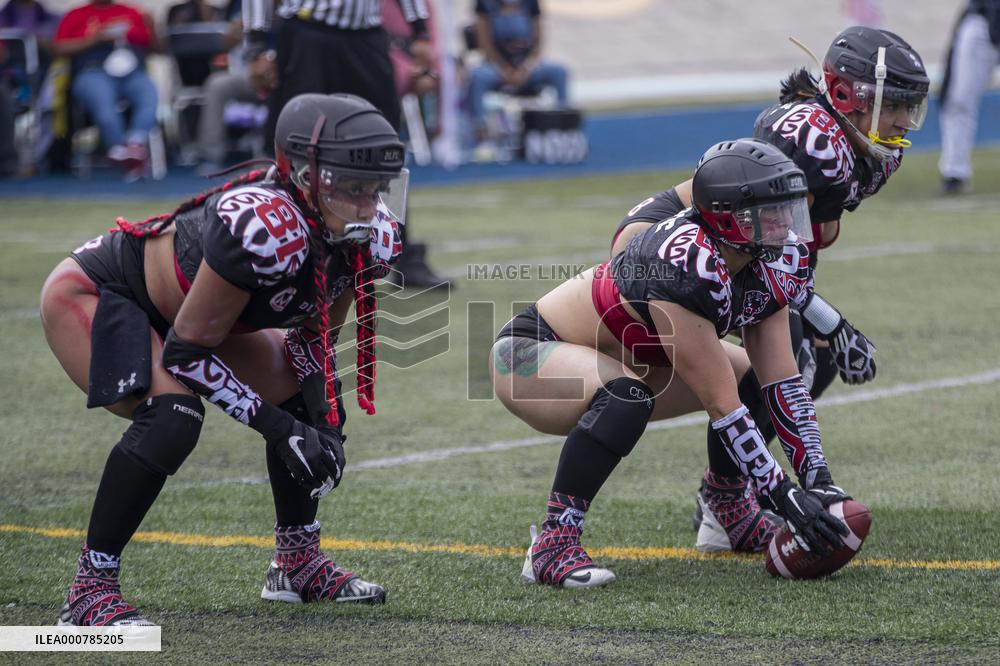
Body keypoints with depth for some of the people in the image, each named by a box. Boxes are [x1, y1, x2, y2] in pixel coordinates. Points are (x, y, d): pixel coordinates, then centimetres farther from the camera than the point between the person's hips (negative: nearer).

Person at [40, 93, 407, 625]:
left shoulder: (372, 238, -14)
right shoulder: (265, 228, -39)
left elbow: (315, 334, 4)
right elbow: (186, 350, -29)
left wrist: (324, 422, -10)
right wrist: (276, 426, -27)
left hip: (172, 301, 9)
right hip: (92, 294, -9)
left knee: (304, 391, 4)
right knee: (172, 416, -29)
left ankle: (298, 561, 20)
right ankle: (89, 590, -19)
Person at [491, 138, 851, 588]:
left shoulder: (774, 264, -9)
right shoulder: (686, 268, -34)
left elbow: (784, 381, -5)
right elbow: (721, 405, -31)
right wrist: (783, 496, -29)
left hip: (617, 357, 9)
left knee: (755, 376, 5)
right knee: (628, 394, -38)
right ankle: (552, 545, -34)